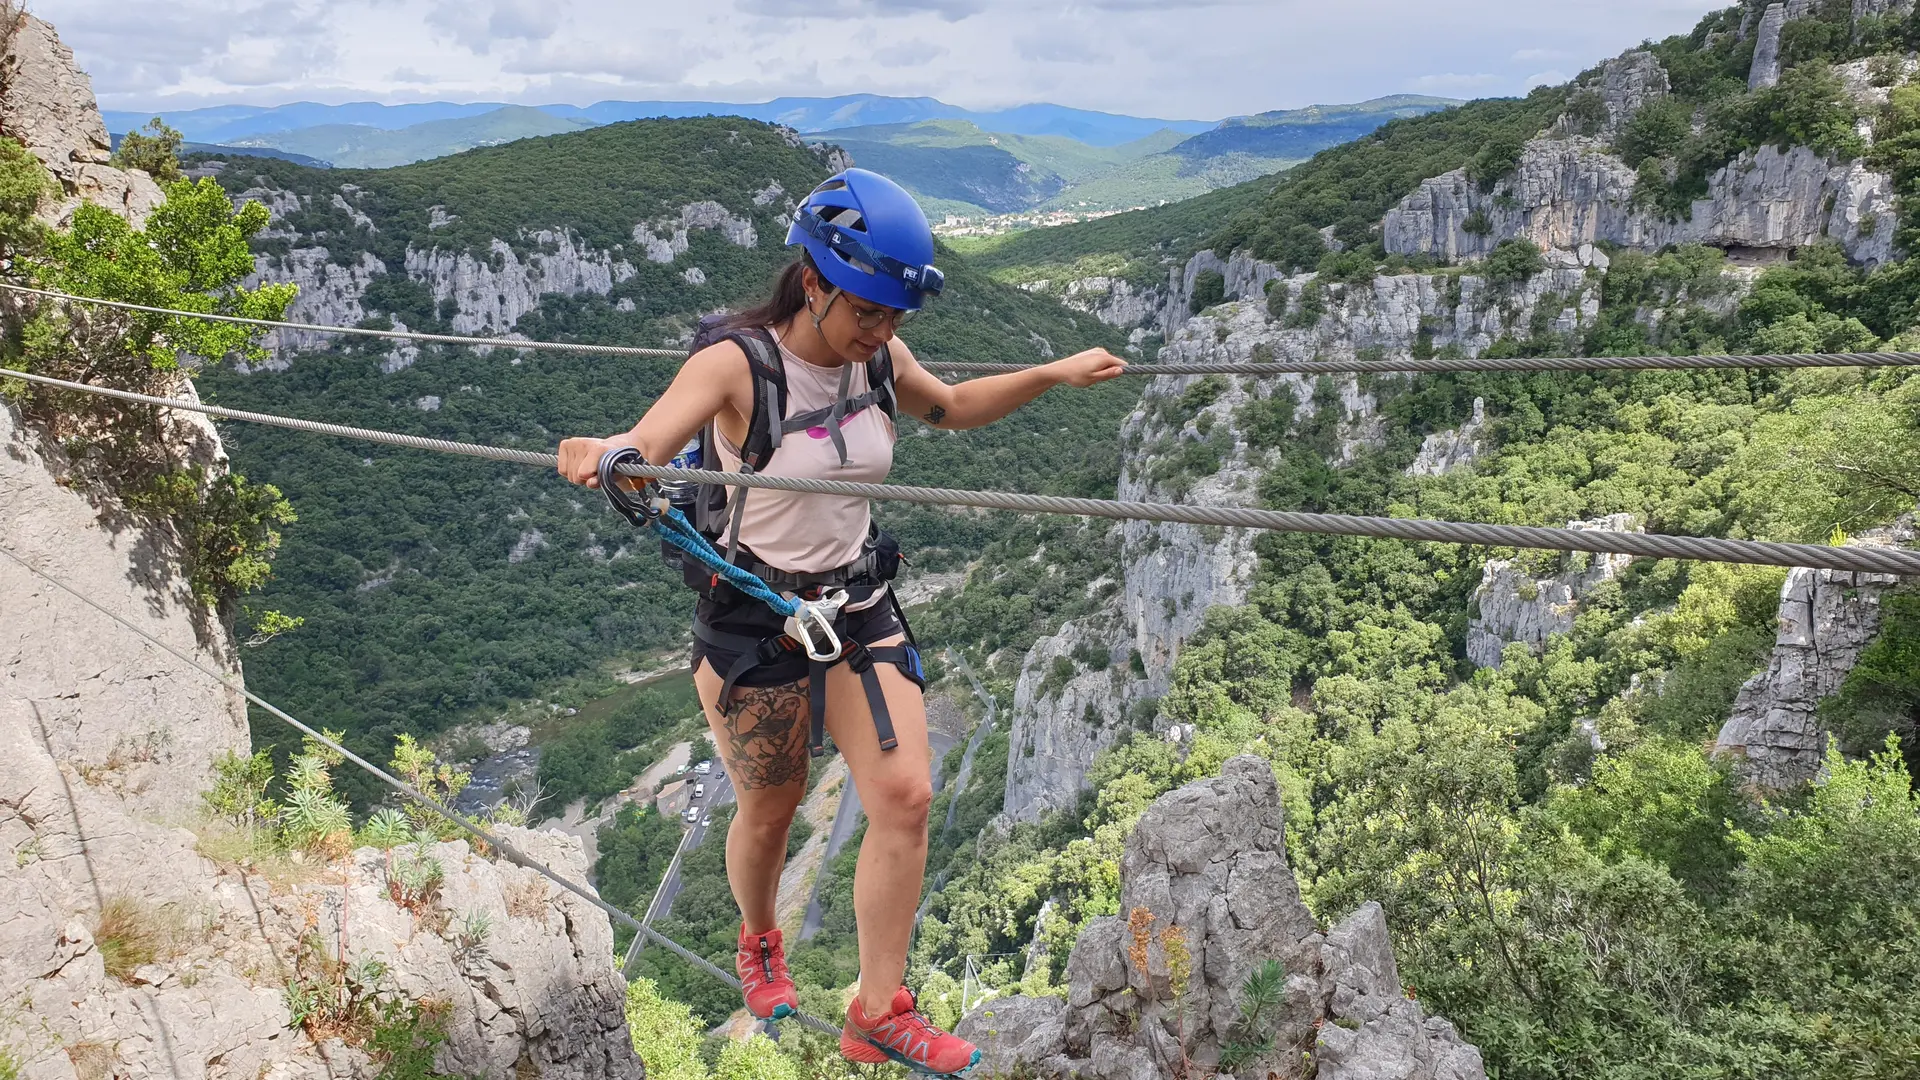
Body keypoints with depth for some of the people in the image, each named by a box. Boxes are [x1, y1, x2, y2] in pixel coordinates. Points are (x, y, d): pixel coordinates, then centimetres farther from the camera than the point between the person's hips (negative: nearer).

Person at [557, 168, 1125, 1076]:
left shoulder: (877, 358, -3)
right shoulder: (737, 364, -21)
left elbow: (951, 408, 17)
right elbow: (647, 440, -37)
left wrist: (1051, 376, 7)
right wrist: (601, 453, -61)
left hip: (858, 607, 5)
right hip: (753, 620, -4)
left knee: (905, 797, -5)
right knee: (770, 809, 11)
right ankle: (759, 945, 45)